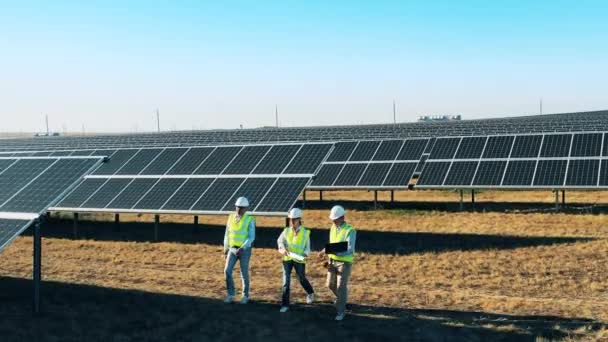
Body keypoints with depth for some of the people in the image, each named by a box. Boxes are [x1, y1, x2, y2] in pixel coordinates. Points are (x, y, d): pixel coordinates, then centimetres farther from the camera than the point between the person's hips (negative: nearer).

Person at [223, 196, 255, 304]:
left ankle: (245, 296, 20)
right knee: (227, 271, -7)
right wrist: (225, 248, 9)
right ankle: (230, 295, 7)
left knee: (244, 274, 3)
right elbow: (227, 233, 10)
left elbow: (251, 237, -16)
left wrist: (242, 248, -26)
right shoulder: (231, 217, 1)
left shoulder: (250, 220, -13)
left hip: (245, 250, -4)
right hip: (232, 249, 4)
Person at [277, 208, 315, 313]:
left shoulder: (305, 232, -5)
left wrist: (304, 255, -22)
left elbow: (307, 247, -1)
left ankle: (310, 293, 46)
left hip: (299, 260, -1)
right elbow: (280, 240, 10)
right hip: (287, 258, 1)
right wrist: (282, 249, -12)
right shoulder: (287, 230, -1)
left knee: (302, 279, 15)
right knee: (286, 281, -4)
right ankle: (285, 304, 2)